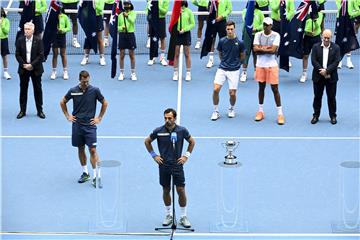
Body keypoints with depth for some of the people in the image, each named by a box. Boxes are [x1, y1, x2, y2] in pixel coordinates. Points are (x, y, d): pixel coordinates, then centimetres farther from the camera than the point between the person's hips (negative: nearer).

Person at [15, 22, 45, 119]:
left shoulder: (38, 41, -7)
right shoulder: (20, 40, -1)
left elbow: (41, 55, -9)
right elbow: (17, 55, 0)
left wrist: (32, 65, -16)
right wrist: (24, 65, -12)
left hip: (35, 69, -2)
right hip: (23, 68, 2)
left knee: (38, 89, 5)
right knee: (23, 89, 6)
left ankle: (40, 110, 14)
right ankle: (22, 110, 15)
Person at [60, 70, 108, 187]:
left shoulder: (95, 90, -6)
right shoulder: (73, 91, -1)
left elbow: (104, 103, 7)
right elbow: (62, 102, 15)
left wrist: (99, 118, 5)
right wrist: (67, 116, 10)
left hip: (90, 125, -3)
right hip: (77, 124, 3)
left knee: (92, 150, -10)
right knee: (80, 149, 10)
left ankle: (96, 176, -8)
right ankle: (85, 173, 23)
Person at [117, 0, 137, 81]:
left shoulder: (133, 13, -1)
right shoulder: (120, 15, 5)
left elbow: (132, 20, -20)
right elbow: (117, 26, 6)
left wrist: (127, 16, -38)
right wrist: (121, 27, -15)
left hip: (130, 34, -2)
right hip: (122, 35, 2)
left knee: (132, 55, 4)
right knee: (122, 55, 4)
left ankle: (133, 73, 12)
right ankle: (121, 73, 13)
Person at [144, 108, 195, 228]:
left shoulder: (182, 130, -6)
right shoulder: (158, 131, -6)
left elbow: (192, 142, 11)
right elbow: (147, 141, 10)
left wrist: (186, 156, 4)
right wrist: (154, 155, 5)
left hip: (177, 165, -1)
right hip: (164, 165, 1)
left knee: (181, 190, -2)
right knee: (166, 190, 9)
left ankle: (183, 216, 10)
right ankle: (168, 215, 24)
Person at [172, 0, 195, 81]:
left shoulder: (188, 11, -4)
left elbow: (192, 24, -3)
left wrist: (185, 29, -14)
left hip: (186, 33, -1)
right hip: (177, 33, 1)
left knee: (187, 54, 5)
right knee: (176, 54, 4)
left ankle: (188, 73, 13)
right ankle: (175, 73, 13)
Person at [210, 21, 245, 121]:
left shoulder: (239, 43, -7)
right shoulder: (222, 41, -2)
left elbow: (242, 57, 10)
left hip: (234, 70, -1)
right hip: (222, 69, 1)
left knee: (232, 93, -2)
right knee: (216, 89, -12)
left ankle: (231, 109, 29)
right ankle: (216, 111, 4)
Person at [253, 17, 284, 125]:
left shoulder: (276, 35, -5)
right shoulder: (258, 35, 3)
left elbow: (273, 50, -16)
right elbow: (255, 49, -8)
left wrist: (261, 49, -9)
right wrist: (268, 48, -13)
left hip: (272, 65, -3)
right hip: (260, 65, 3)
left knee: (275, 89, -3)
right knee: (261, 87, 12)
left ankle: (280, 113, 1)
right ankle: (260, 111, 23)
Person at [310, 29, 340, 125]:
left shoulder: (336, 48, -1)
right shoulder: (316, 47, 1)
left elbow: (336, 62, -9)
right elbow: (313, 61, -6)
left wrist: (327, 71, -19)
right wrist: (321, 71, -15)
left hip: (331, 77, -1)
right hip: (318, 76, 1)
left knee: (331, 97, 6)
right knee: (317, 97, 8)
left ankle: (333, 116, 14)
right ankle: (316, 115, 17)